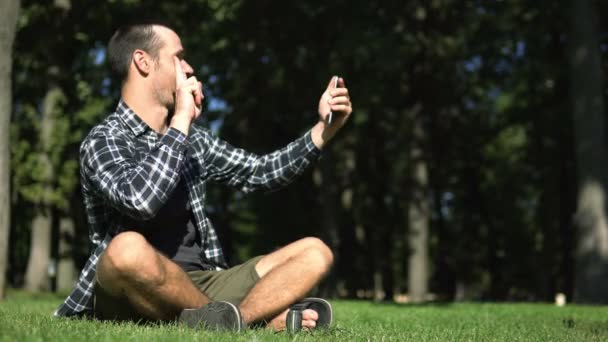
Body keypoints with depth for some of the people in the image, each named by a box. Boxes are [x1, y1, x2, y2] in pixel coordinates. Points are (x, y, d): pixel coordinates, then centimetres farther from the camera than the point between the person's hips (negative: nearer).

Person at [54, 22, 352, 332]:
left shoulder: (191, 138, 15)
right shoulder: (103, 141, -7)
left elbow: (262, 171, 21)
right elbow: (140, 200, -27)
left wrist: (325, 127, 9)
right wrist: (181, 119, -17)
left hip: (201, 285, 7)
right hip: (133, 295, -7)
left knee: (314, 252, -2)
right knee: (128, 248, -40)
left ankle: (231, 320, -29)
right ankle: (259, 318, -22)